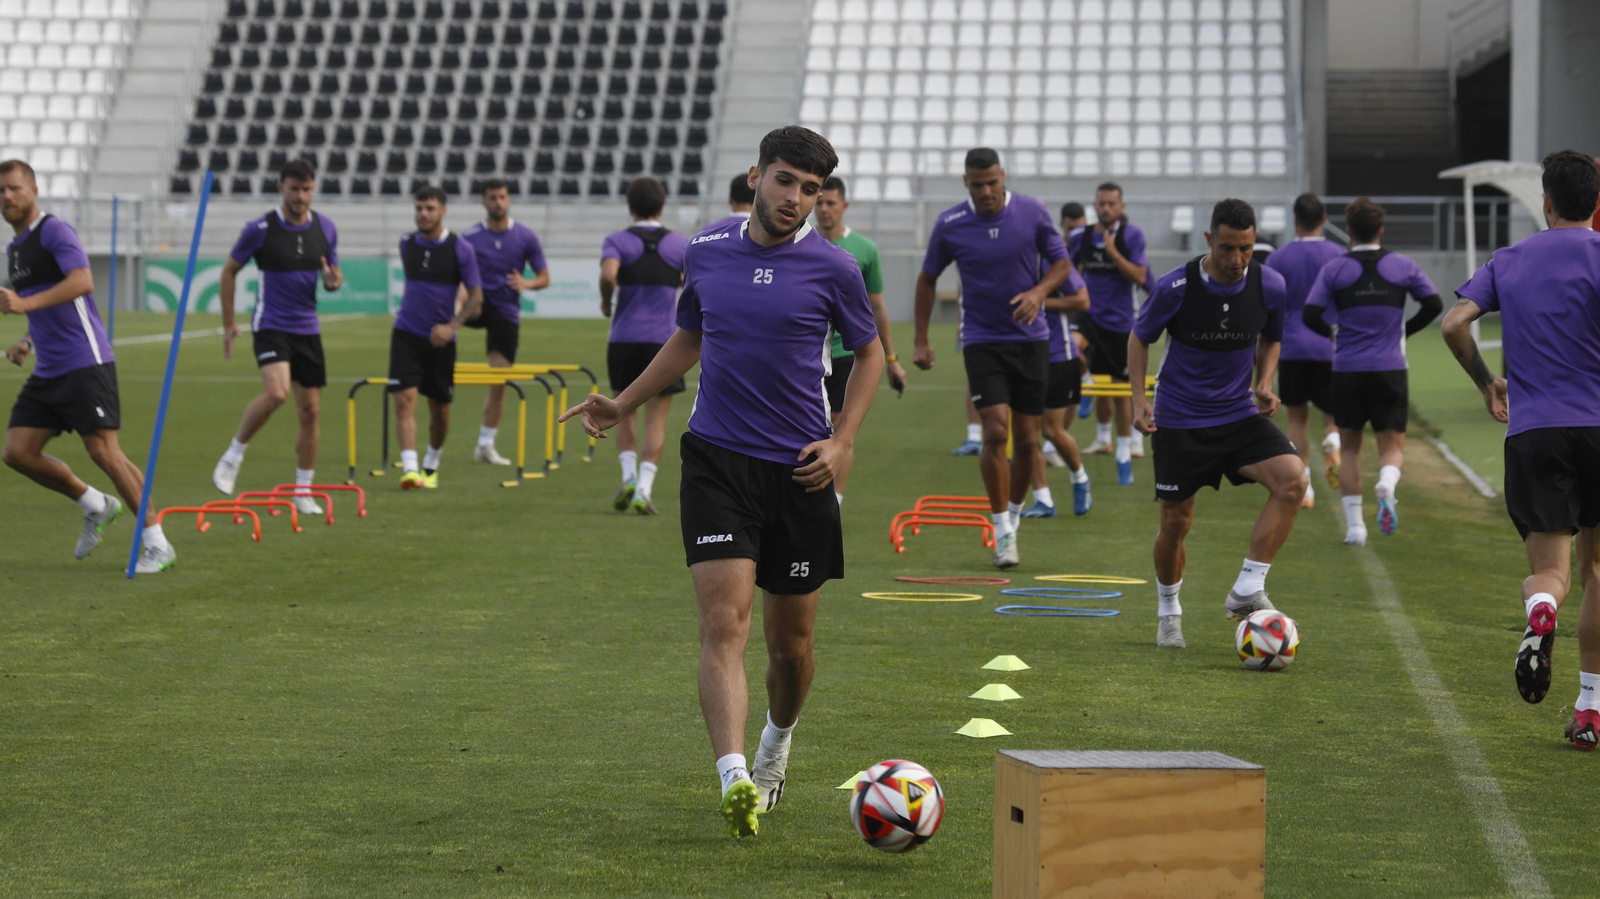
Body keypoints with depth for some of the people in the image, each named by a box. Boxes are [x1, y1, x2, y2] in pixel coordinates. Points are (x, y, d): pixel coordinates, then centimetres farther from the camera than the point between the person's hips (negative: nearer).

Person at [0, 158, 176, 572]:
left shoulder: (54, 231, -9)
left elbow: (82, 281, -25)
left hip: (84, 364, -9)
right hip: (47, 371, 9)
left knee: (104, 452, -13)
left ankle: (157, 544, -6)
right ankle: (96, 506, 17)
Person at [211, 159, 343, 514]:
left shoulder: (325, 228, 3)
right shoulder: (260, 229, -9)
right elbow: (229, 271, 3)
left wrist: (333, 280, -10)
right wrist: (229, 322, 2)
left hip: (308, 328, 5)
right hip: (270, 324, -4)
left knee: (310, 409, 3)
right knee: (276, 393, -26)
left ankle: (304, 491, 15)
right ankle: (233, 456, -5)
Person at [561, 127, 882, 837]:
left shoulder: (833, 268, -3)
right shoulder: (706, 252, 4)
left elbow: (869, 353, 11)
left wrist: (842, 442, -1)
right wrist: (623, 405, 18)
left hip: (798, 472, 0)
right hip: (715, 460, 0)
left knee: (791, 642, 9)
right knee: (724, 622, -16)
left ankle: (777, 745, 40)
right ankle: (736, 783, -26)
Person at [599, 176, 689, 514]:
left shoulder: (617, 241, 0)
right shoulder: (680, 244, 5)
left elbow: (608, 274, -19)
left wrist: (606, 303, -1)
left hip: (623, 338, 0)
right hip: (662, 340, 0)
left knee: (624, 415, 16)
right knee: (656, 422, 2)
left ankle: (629, 475, -1)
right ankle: (644, 489, -10)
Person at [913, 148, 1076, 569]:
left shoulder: (1033, 213, -5)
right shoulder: (949, 225, -6)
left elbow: (1061, 263, 5)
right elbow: (927, 278, 7)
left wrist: (1039, 291, -16)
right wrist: (921, 341, 5)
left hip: (1031, 339, 2)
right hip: (982, 341, -2)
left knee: (1027, 440, 3)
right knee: (996, 431, -15)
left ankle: (1014, 514, 26)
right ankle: (1002, 532, -6)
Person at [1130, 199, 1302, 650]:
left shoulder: (1270, 286, -8)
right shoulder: (1175, 287, -16)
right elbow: (1139, 338, 1)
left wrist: (1264, 384, -5)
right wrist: (1138, 398, -10)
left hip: (1239, 414, 2)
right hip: (1179, 421, -2)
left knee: (1292, 479, -22)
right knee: (1176, 523, 3)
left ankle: (1247, 590, -17)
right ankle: (1168, 612, 30)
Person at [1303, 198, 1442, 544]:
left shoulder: (1334, 269, -1)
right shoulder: (1401, 266, 2)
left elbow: (1310, 315, -8)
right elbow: (1434, 303, -1)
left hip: (1347, 370, 0)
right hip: (1390, 369, 0)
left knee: (1349, 447, 15)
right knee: (1393, 448, 6)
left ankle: (1354, 525, 7)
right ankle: (1386, 485, -30)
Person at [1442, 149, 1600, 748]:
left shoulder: (1509, 261, 11)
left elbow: (1454, 322, 3)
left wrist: (1486, 383, 17)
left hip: (1531, 431, 1)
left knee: (1548, 572, 4)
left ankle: (1540, 612, -36)